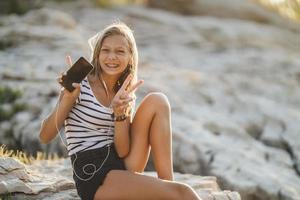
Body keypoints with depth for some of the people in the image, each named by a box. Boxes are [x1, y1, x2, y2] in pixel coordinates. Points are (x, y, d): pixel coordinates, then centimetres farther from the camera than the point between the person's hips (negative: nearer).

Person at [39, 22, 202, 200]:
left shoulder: (125, 95, 12)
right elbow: (45, 137, -10)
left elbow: (123, 152, -1)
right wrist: (67, 98, -23)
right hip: (94, 178, -7)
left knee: (157, 101, -8)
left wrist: (119, 113, -16)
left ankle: (167, 182, -9)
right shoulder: (79, 87, -4)